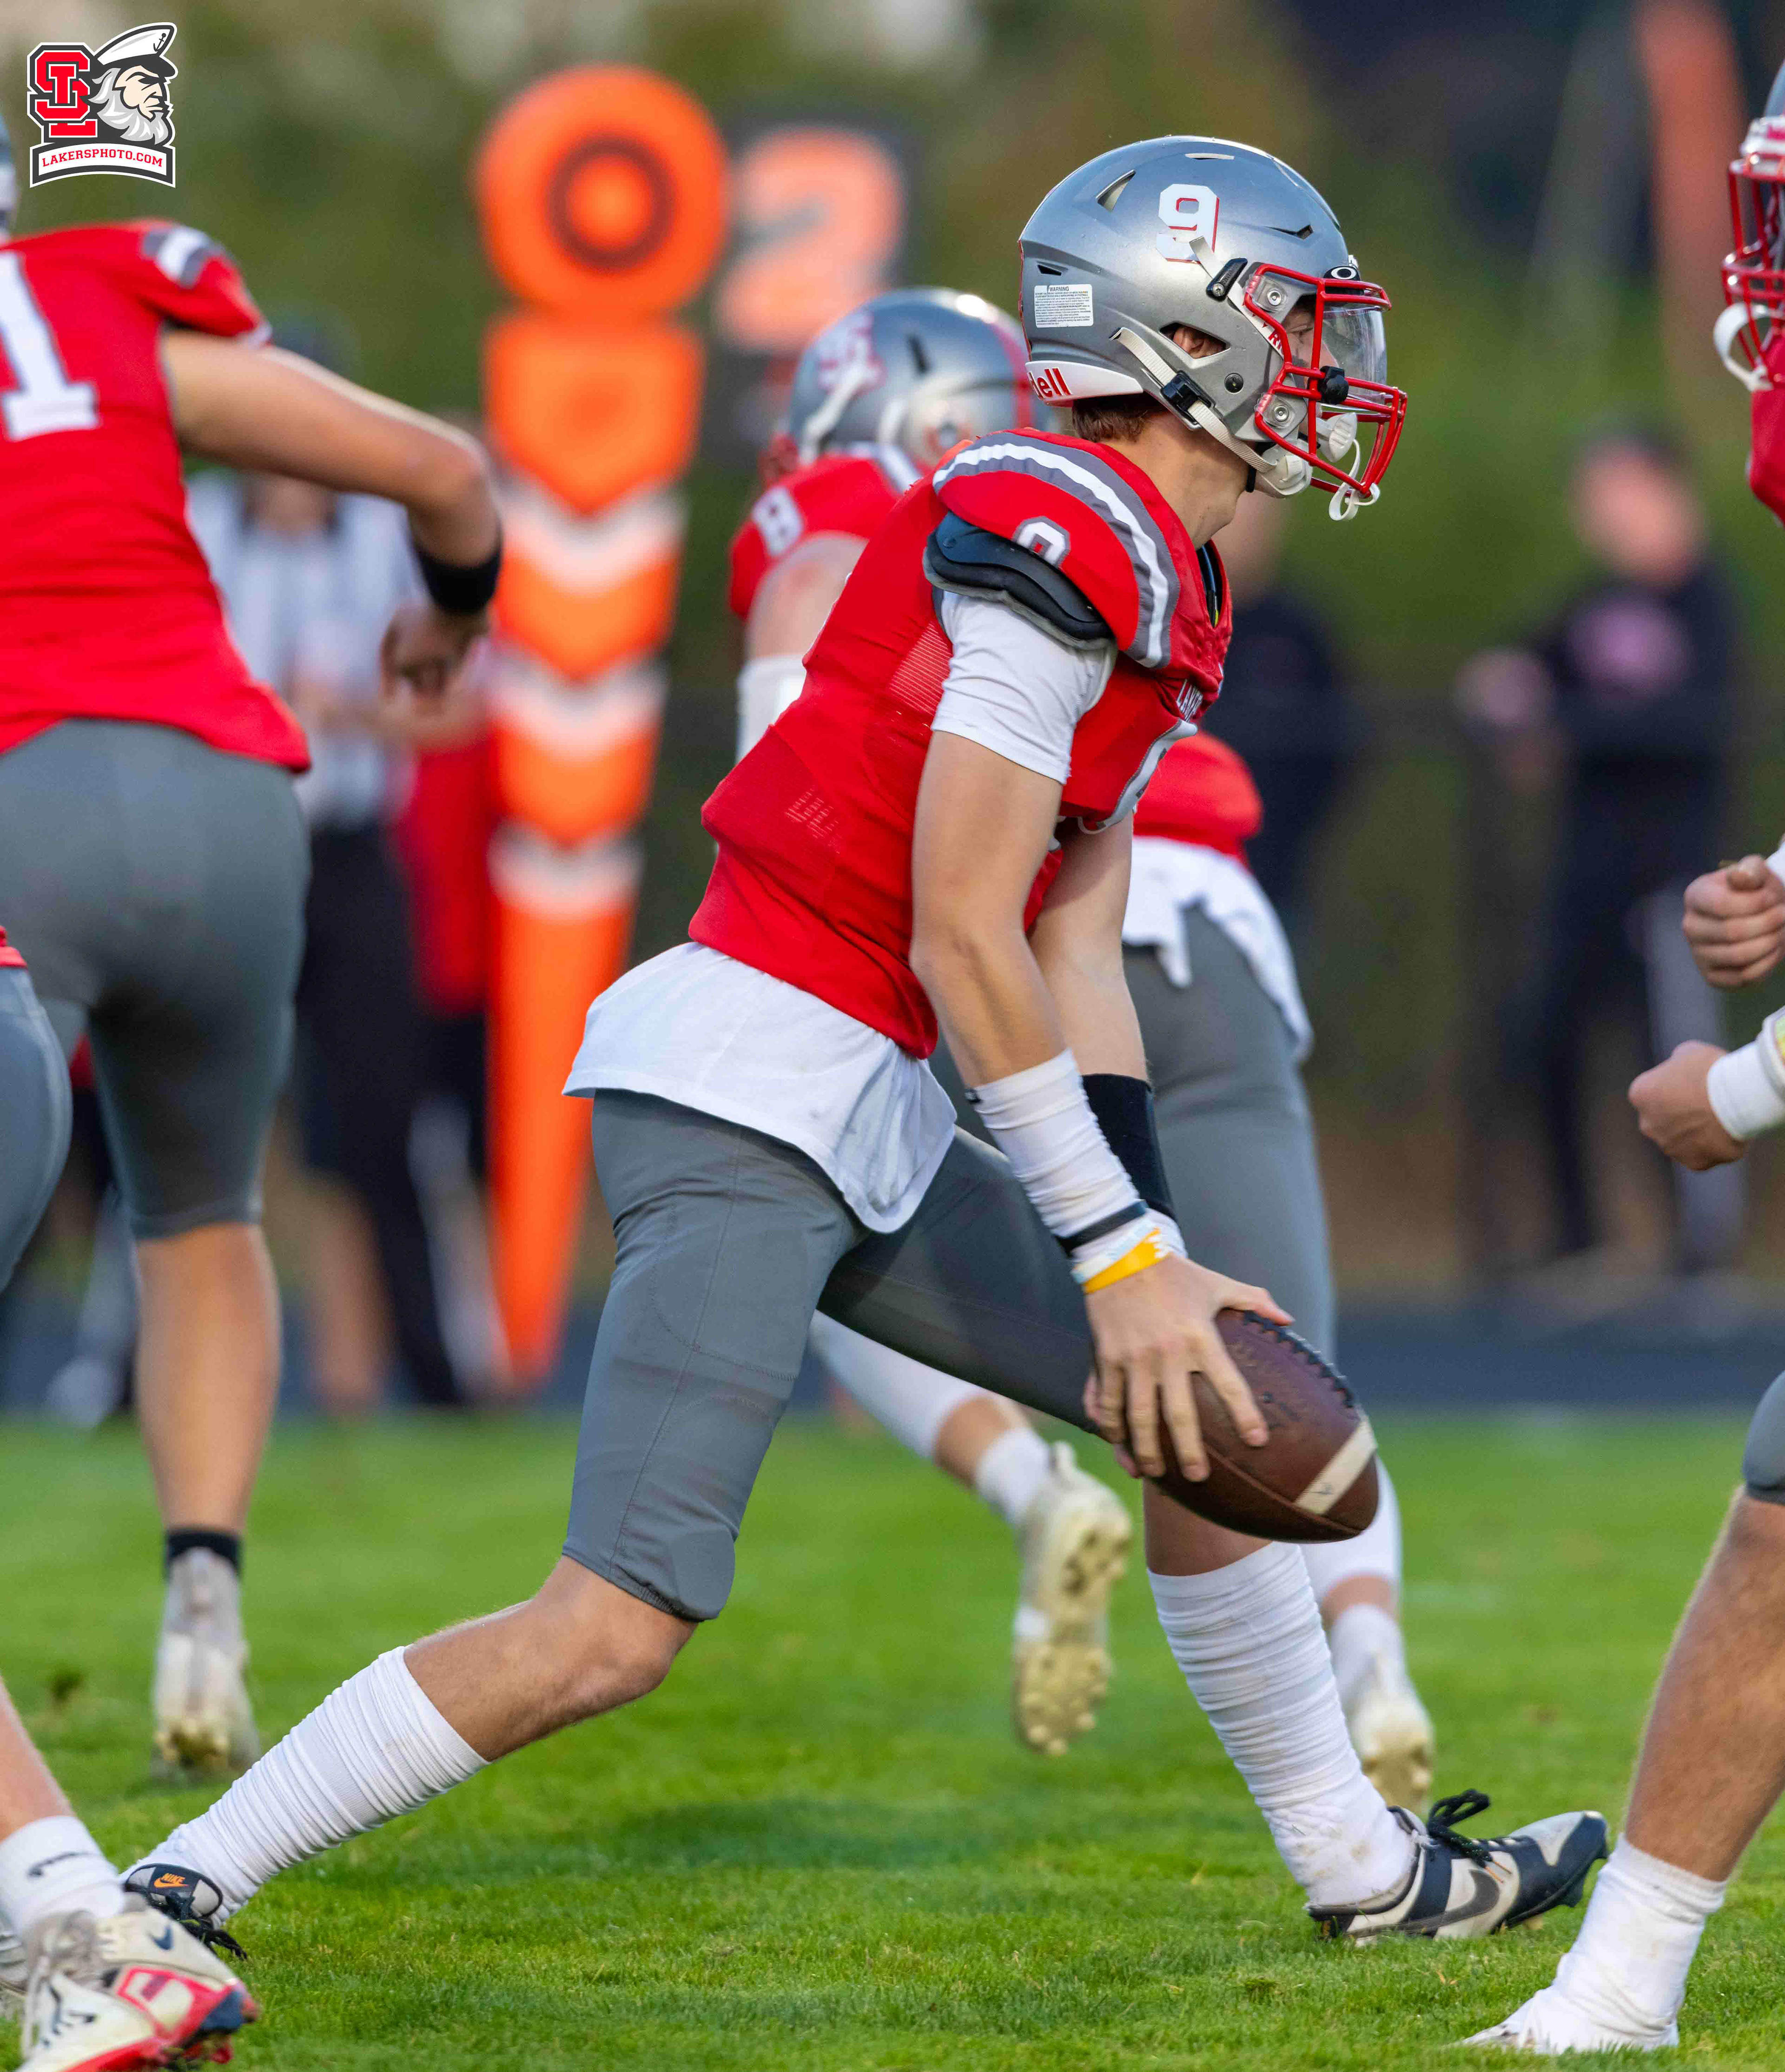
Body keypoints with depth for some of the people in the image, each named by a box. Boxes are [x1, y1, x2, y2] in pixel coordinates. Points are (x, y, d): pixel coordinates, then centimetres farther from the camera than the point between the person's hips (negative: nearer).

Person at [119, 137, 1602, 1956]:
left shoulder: (1158, 583, 15)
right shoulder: (1069, 543, -16)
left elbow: (1073, 955, 14)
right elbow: (964, 939, -18)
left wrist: (1159, 1262, 7)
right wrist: (1118, 1257, -15)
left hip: (867, 1122, 10)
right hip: (747, 1085, -10)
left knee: (1207, 1414, 17)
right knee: (617, 1630, -15)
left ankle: (1362, 1866, 31)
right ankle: (180, 1883, -7)